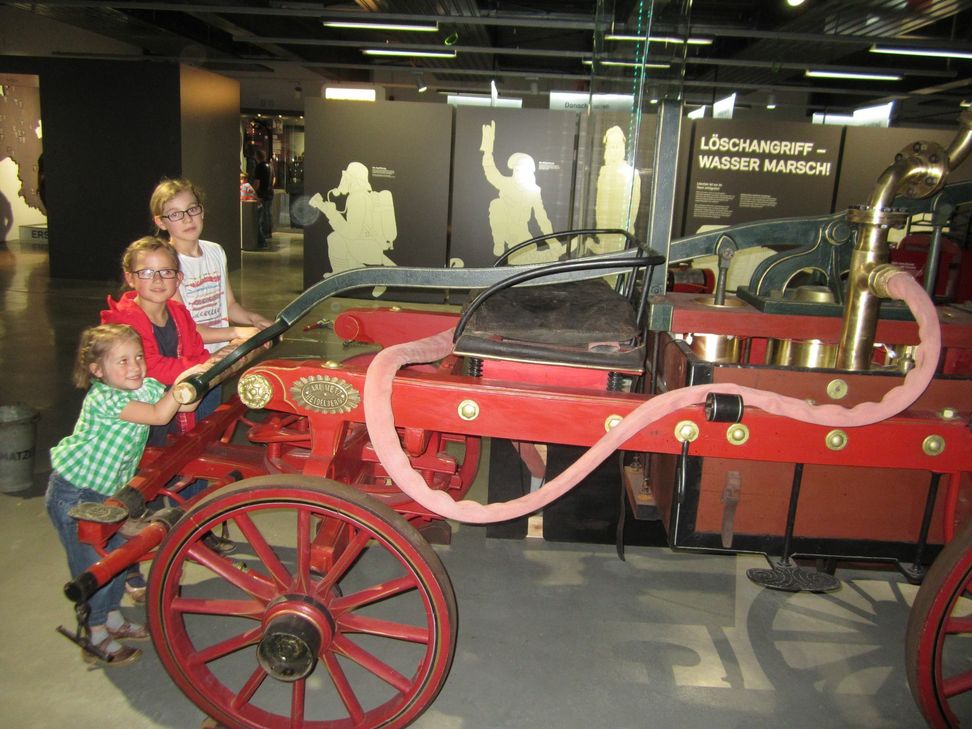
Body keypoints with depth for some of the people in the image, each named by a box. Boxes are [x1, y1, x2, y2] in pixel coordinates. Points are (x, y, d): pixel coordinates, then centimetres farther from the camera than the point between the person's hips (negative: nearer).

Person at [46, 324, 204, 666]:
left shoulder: (146, 387, -2)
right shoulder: (102, 398, -27)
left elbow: (186, 404, -4)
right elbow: (158, 415, -36)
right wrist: (182, 379, -36)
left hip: (107, 491, 8)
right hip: (73, 494, -8)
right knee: (92, 565, 1)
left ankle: (112, 619, 37)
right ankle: (96, 639, 17)